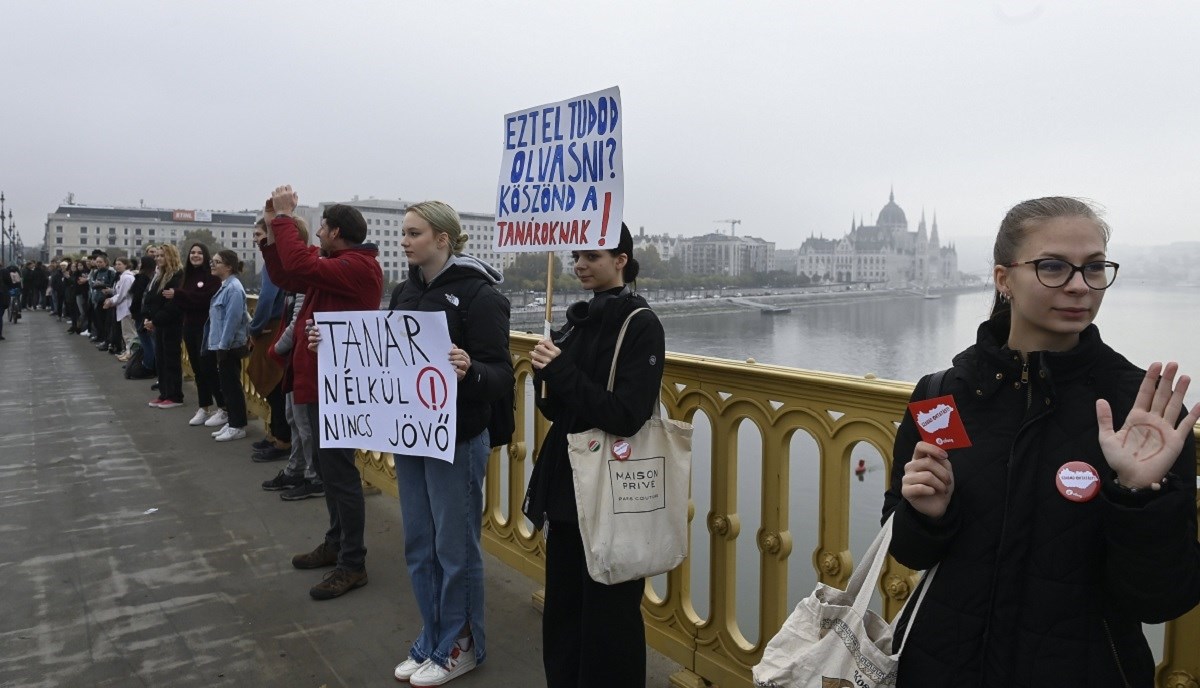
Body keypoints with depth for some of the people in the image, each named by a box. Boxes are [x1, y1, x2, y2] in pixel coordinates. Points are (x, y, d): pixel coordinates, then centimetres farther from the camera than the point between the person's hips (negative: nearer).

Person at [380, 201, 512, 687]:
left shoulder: (478, 293, -13)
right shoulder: (404, 292, 8)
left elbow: (501, 375, -17)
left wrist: (469, 370, -38)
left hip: (456, 440, -7)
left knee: (455, 548, 6)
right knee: (419, 546, 16)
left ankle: (460, 647, 26)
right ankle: (431, 642, 34)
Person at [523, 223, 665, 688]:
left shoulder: (642, 325, -12)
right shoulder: (578, 319, 9)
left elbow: (625, 417, -19)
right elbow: (556, 410, 10)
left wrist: (563, 373, -21)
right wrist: (548, 374, -9)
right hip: (566, 481, 7)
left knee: (608, 616, 5)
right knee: (561, 608, 16)